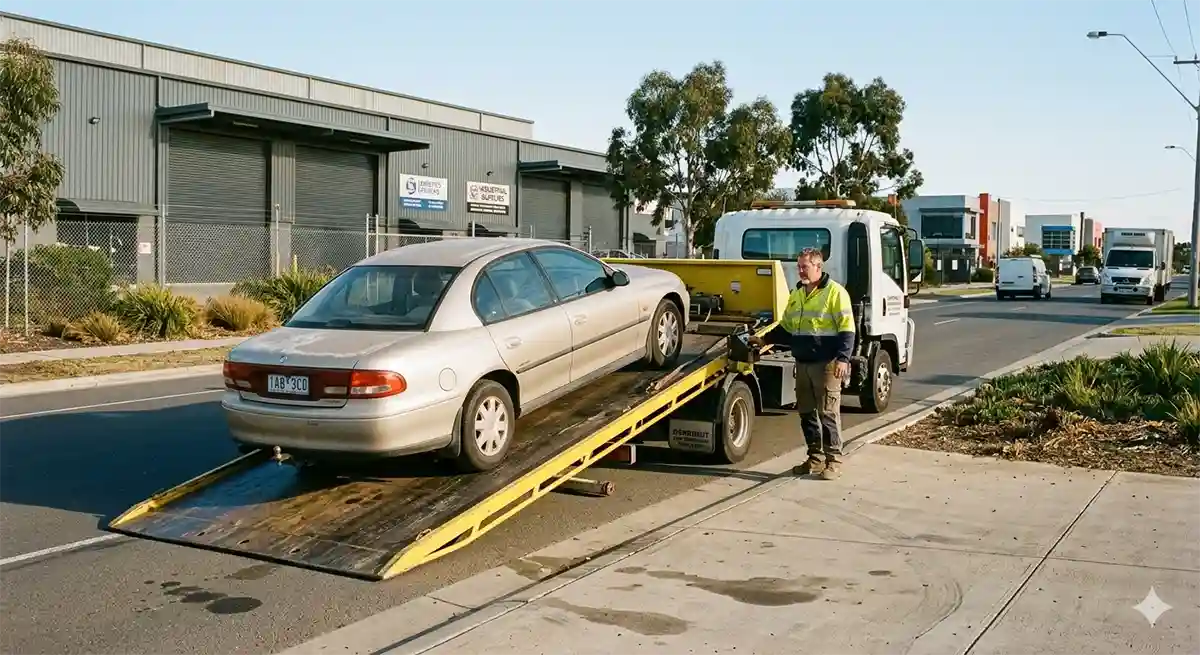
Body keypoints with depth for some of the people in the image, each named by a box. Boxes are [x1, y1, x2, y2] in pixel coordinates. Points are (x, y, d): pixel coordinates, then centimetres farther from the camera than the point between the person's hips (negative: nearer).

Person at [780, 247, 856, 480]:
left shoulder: (834, 292, -7)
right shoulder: (797, 294, 15)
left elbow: (846, 329, -11)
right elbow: (786, 326, 22)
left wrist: (842, 358, -19)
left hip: (826, 364, -7)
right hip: (802, 364, 7)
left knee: (828, 413, -5)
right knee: (806, 413, 10)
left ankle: (833, 460, 2)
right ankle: (815, 457, 19)